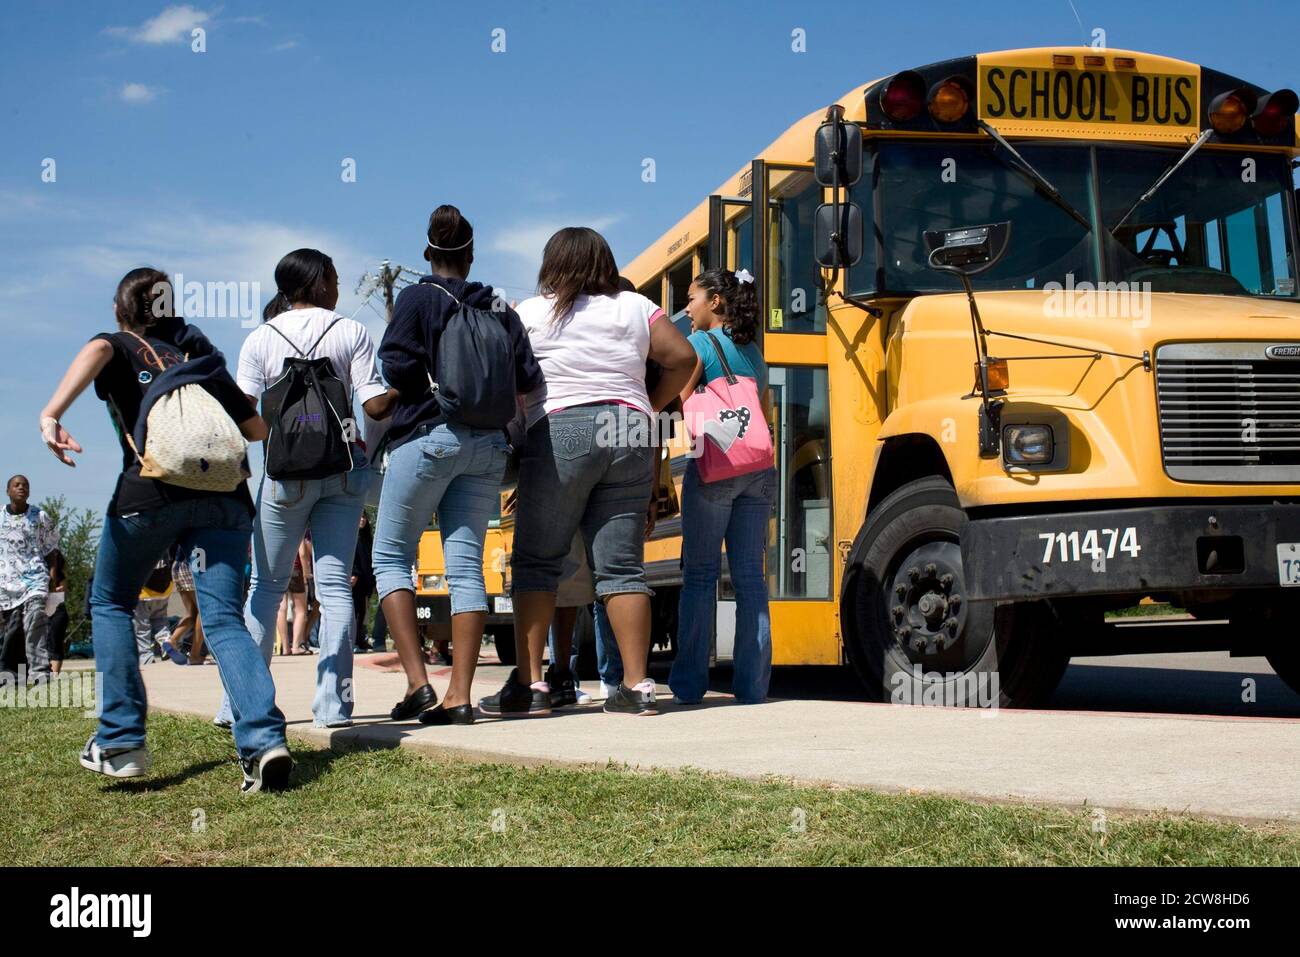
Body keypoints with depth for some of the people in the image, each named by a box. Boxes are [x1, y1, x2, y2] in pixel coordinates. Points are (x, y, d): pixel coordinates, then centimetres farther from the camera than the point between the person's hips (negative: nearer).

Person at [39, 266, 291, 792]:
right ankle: (264, 739, -25)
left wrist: (51, 413, -24)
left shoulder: (121, 347, 17)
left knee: (109, 605, 18)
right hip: (225, 492, 3)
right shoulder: (202, 358, 28)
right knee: (223, 619, -3)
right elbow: (256, 428, 25)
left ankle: (121, 740, 9)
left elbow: (95, 351, -10)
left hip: (151, 490, -3)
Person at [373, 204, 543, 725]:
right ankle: (459, 696, -1)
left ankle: (417, 682, -5)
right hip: (488, 445, 4)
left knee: (390, 555, 6)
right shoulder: (500, 308, 11)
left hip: (428, 436, -4)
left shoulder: (417, 298, -1)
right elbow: (527, 379, 4)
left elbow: (397, 365, -14)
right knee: (466, 565, 4)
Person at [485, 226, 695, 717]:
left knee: (536, 562, 4)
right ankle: (637, 685, 1)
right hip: (630, 434, 3)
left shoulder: (530, 313, 5)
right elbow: (682, 358, 7)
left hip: (558, 433, -3)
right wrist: (649, 404, 18)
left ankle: (528, 684, -1)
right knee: (621, 565, 4)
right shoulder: (636, 307, 11)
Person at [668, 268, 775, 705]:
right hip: (759, 467, 6)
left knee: (699, 574, -1)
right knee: (750, 576, 5)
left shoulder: (699, 344, -2)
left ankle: (689, 682, 0)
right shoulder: (754, 352, 18)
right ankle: (752, 682, 4)